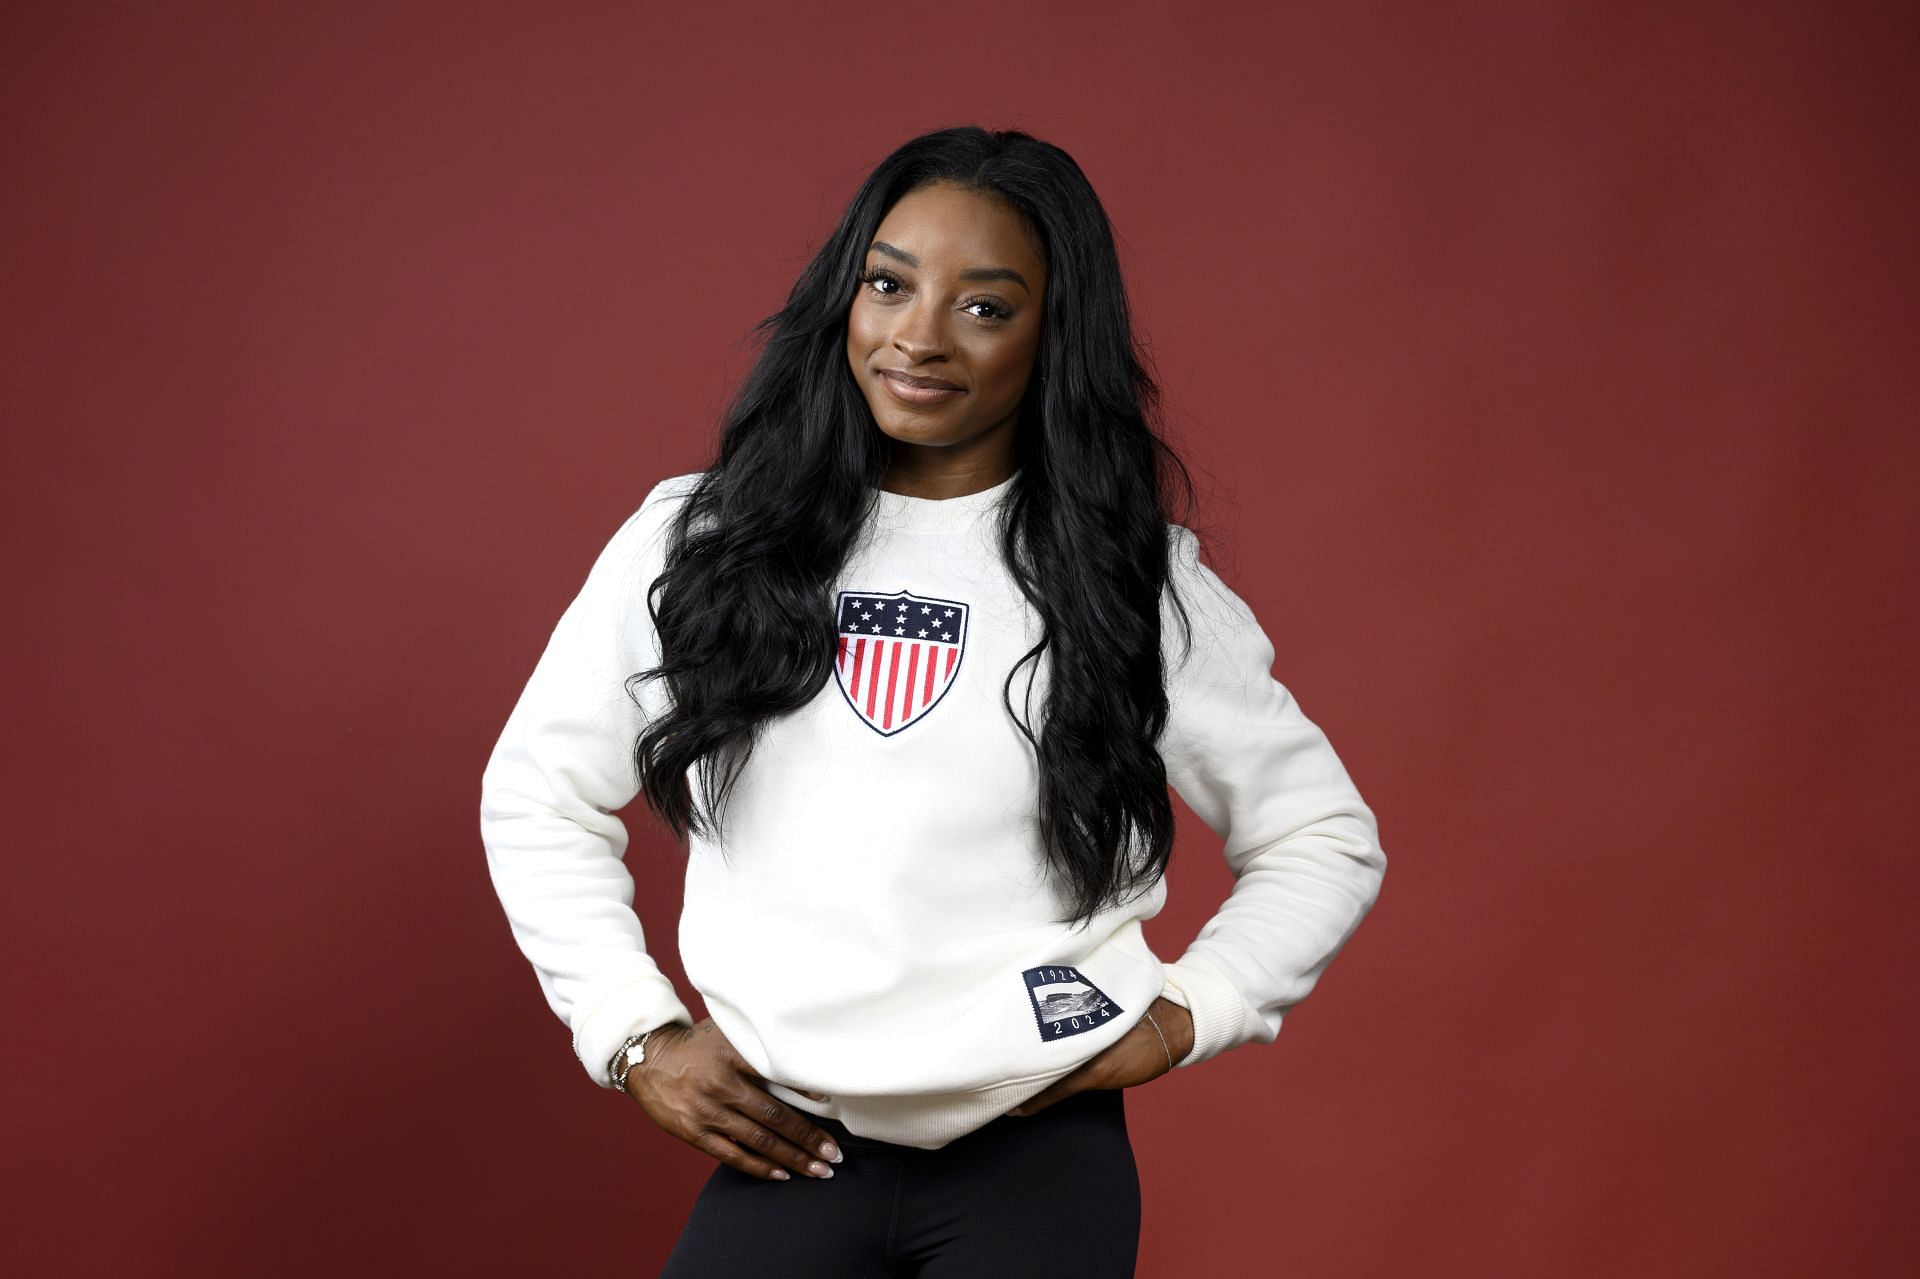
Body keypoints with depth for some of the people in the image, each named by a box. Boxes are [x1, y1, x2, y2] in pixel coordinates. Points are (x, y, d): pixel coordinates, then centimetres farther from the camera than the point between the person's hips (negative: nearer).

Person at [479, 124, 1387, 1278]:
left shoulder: (1136, 581, 2)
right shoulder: (700, 544, 4)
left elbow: (1325, 838, 10)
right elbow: (539, 792, 13)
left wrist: (1186, 1013, -3)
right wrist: (634, 1034, 4)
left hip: (1040, 1153, 0)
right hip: (785, 1149, 1)